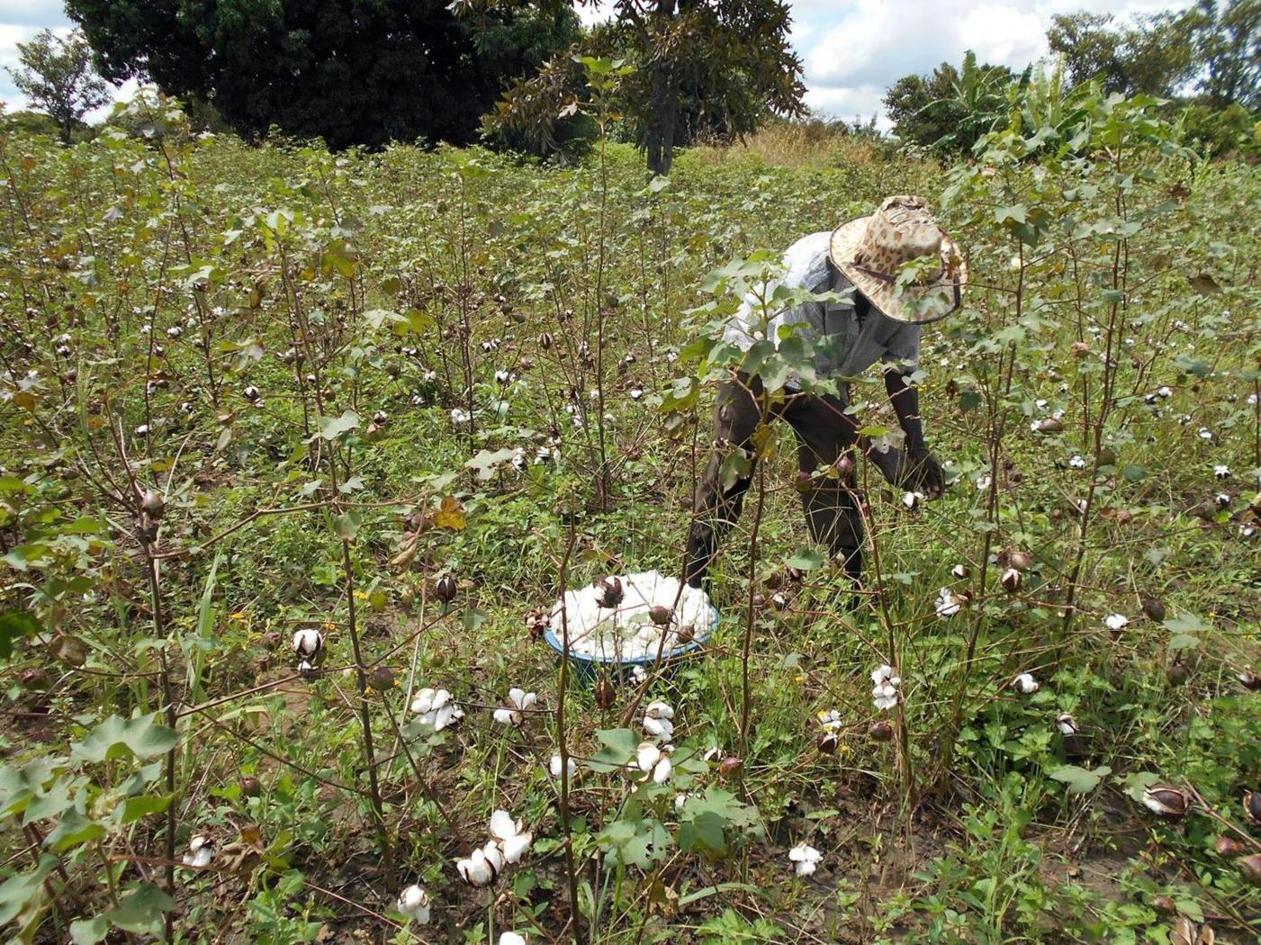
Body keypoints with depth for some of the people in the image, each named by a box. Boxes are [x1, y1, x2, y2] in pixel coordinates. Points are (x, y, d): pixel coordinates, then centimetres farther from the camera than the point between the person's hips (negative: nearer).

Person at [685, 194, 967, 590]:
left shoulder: (906, 288, -21)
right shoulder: (810, 275, -39)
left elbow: (901, 369, -6)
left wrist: (917, 448, -17)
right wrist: (878, 452, -36)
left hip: (827, 379, 4)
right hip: (759, 363, -4)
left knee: (835, 488, -2)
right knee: (728, 477, 0)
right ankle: (691, 584, 16)